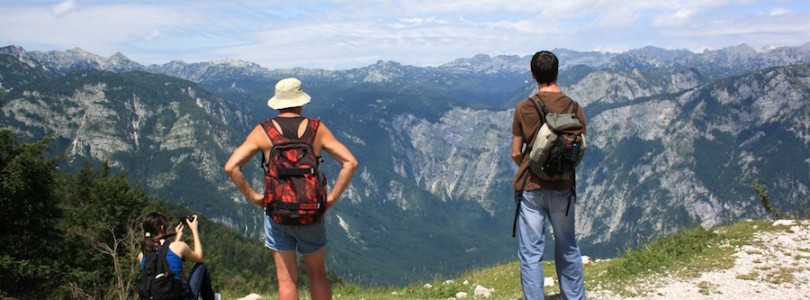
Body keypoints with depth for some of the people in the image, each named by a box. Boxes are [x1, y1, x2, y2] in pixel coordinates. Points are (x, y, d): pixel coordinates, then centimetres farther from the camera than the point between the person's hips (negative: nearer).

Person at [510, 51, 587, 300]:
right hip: (563, 187, 3)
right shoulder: (575, 109, -4)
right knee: (567, 249, 19)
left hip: (531, 188, -3)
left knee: (531, 253, 4)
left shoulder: (524, 109, -10)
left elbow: (516, 153, -5)